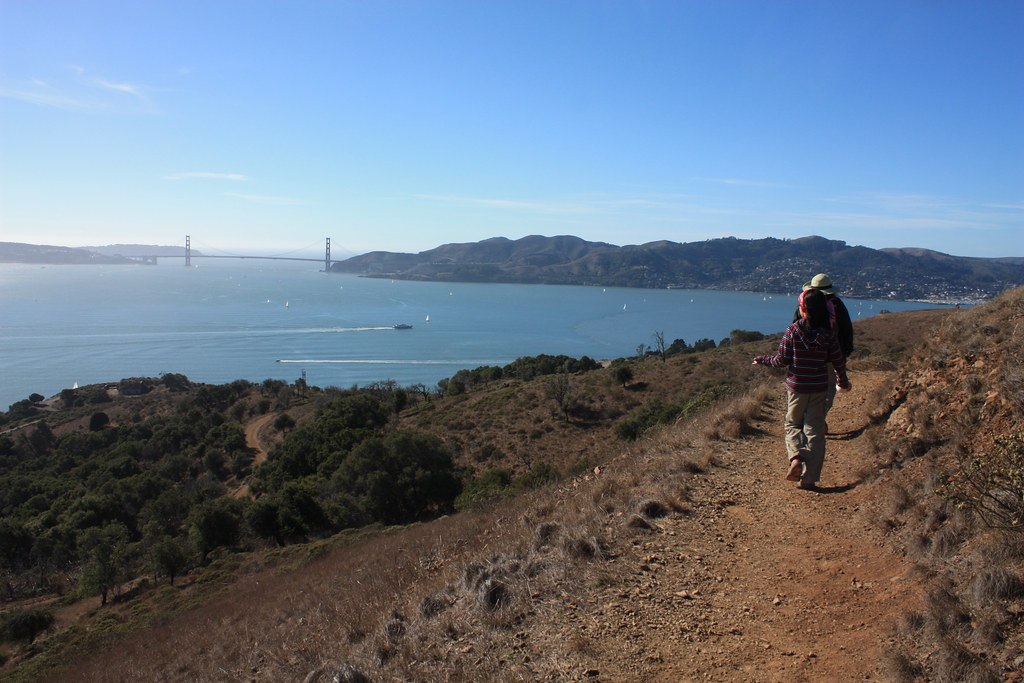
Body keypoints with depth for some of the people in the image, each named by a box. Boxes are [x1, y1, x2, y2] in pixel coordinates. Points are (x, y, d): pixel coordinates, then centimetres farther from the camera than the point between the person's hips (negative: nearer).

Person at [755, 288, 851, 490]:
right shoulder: (827, 333, -4)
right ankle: (809, 478, 7)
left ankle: (796, 457, -9)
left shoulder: (792, 331, -10)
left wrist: (762, 360, 11)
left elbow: (782, 361, -8)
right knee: (815, 431, 7)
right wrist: (843, 382, 20)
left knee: (792, 424, 17)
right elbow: (838, 361, 2)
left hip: (796, 386, -1)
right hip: (819, 388, 1)